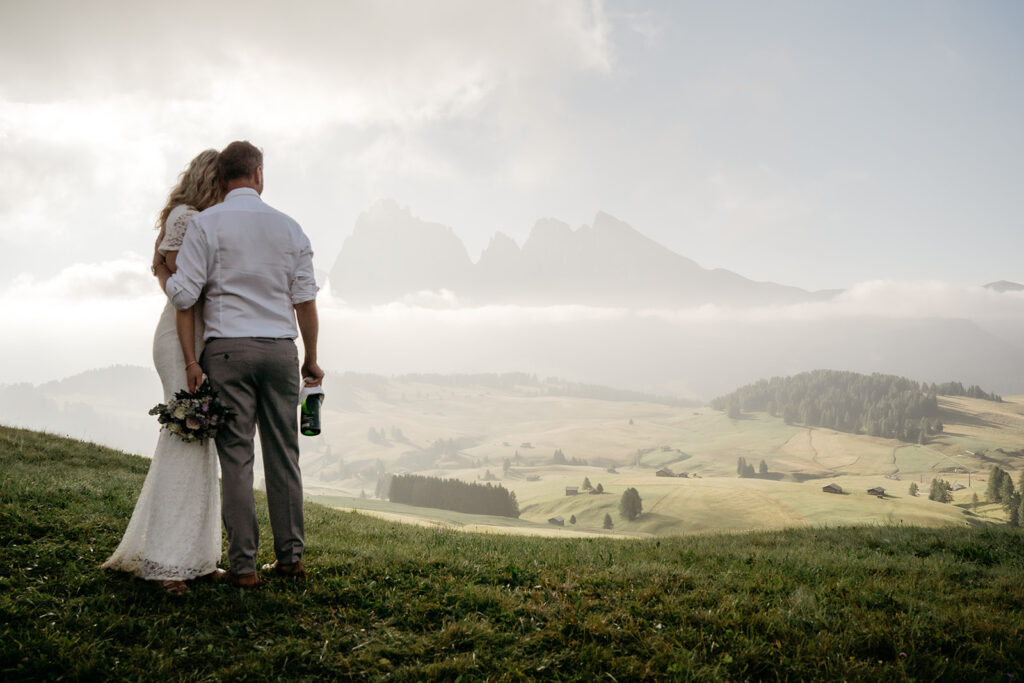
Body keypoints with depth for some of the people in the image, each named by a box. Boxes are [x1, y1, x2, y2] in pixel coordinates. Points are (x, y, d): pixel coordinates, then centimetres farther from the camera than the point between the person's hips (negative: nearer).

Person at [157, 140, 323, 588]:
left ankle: (243, 564, 1)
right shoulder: (289, 228, 8)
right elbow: (305, 301, 5)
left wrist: (161, 271, 15)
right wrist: (311, 360, 13)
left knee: (236, 456, 0)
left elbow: (183, 295, -7)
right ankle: (291, 555, 14)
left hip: (229, 348, -3)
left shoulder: (206, 223, -2)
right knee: (283, 453, 8)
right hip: (280, 349, 3)